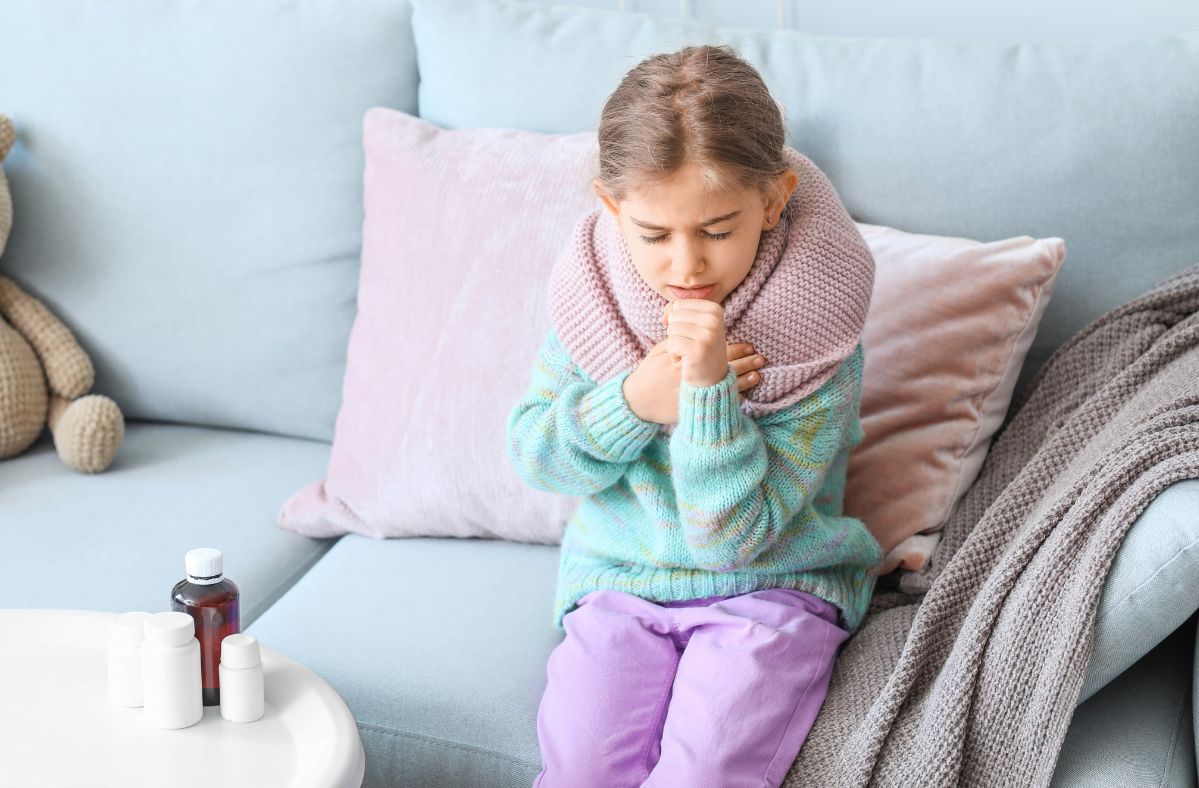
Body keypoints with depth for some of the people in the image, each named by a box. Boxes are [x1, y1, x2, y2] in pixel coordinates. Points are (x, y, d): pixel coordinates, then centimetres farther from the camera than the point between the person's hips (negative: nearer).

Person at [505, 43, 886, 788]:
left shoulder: (814, 339, -18)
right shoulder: (593, 290, -7)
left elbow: (734, 531, -19)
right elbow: (532, 449, -3)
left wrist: (707, 388, -33)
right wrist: (634, 399, -21)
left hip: (771, 585, -2)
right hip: (621, 576, 3)